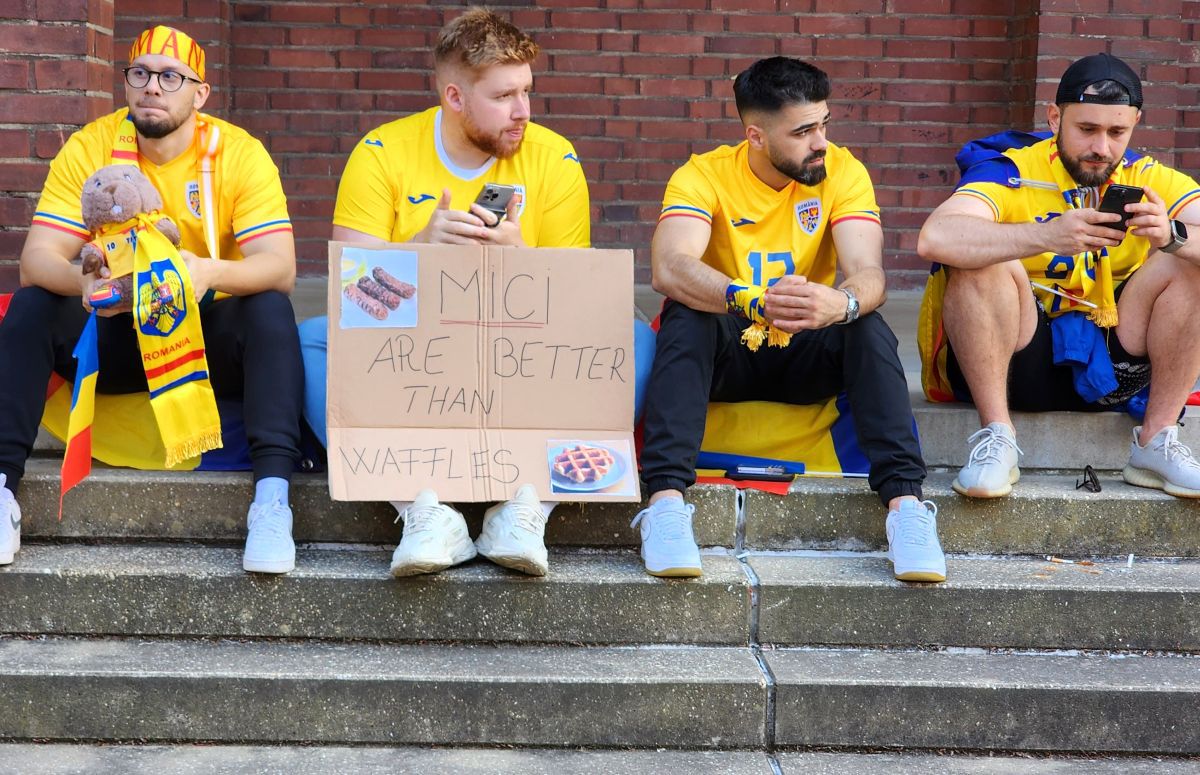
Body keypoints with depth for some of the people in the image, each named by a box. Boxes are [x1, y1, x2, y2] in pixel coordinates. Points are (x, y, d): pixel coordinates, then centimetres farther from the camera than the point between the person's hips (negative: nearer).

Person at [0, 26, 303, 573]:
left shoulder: (240, 154, -11)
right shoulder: (89, 149, -7)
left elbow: (280, 268, -22)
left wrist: (212, 272, -44)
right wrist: (81, 280, -39)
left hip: (209, 336, -1)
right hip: (114, 336, 2)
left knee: (270, 308, -30)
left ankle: (272, 495, -38)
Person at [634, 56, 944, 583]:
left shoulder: (842, 172, -8)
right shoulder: (704, 176, -13)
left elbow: (868, 273, -22)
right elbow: (668, 267, -32)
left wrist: (841, 303, -48)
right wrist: (750, 302, -50)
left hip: (806, 358, 1)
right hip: (724, 356, -1)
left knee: (869, 327, -27)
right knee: (685, 316, -31)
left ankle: (905, 504, -32)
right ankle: (666, 500, -39)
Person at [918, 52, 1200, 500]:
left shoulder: (1150, 181, 3)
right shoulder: (1010, 174, -11)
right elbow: (935, 238, -31)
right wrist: (1048, 236, -41)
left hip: (1109, 366, 4)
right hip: (1017, 366, -4)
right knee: (983, 258, -27)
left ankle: (1156, 444, -7)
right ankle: (995, 438, -20)